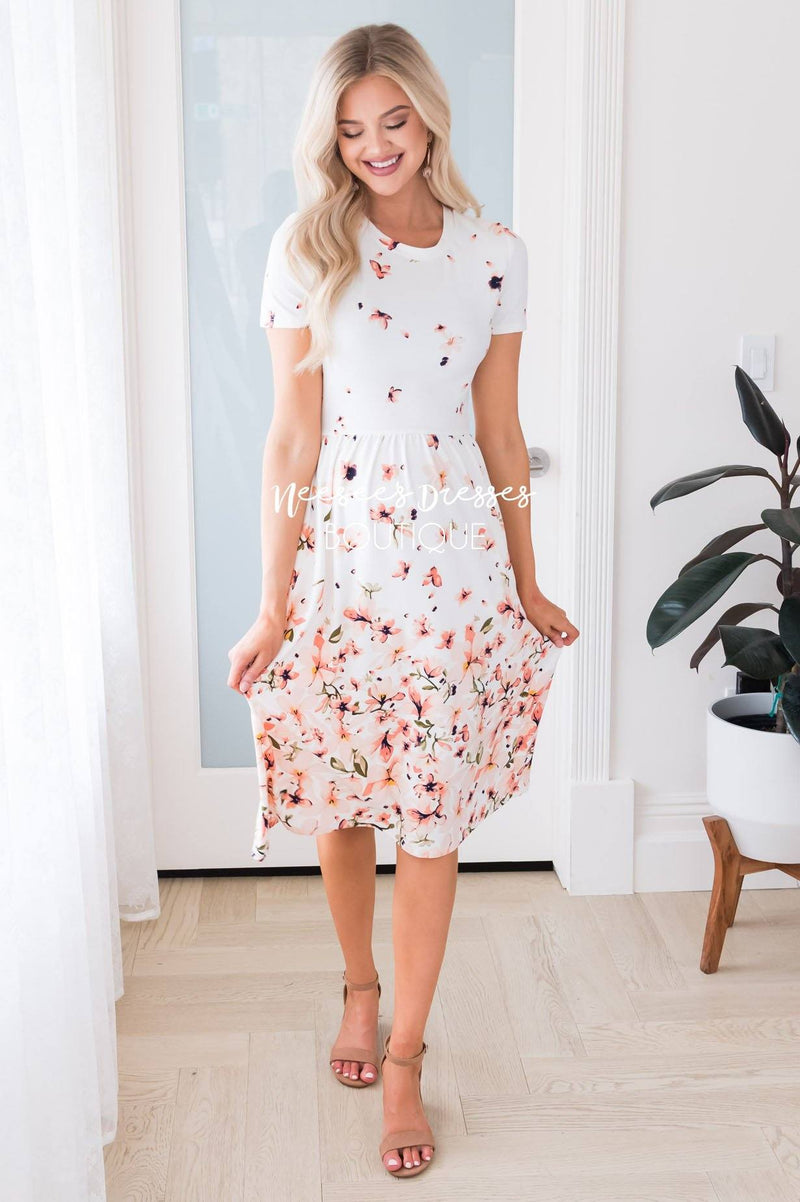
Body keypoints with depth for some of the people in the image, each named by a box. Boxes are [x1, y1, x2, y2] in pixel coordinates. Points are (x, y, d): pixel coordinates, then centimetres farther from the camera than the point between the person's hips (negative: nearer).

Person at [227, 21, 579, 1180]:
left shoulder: (496, 254, 3)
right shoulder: (305, 251, -1)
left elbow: (502, 435, 7)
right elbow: (292, 436, -4)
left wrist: (528, 585, 9)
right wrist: (273, 604, -6)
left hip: (458, 558, 1)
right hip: (339, 552, 0)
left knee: (433, 820, 3)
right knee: (342, 803, 11)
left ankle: (404, 1058, 19)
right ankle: (360, 987, 39)